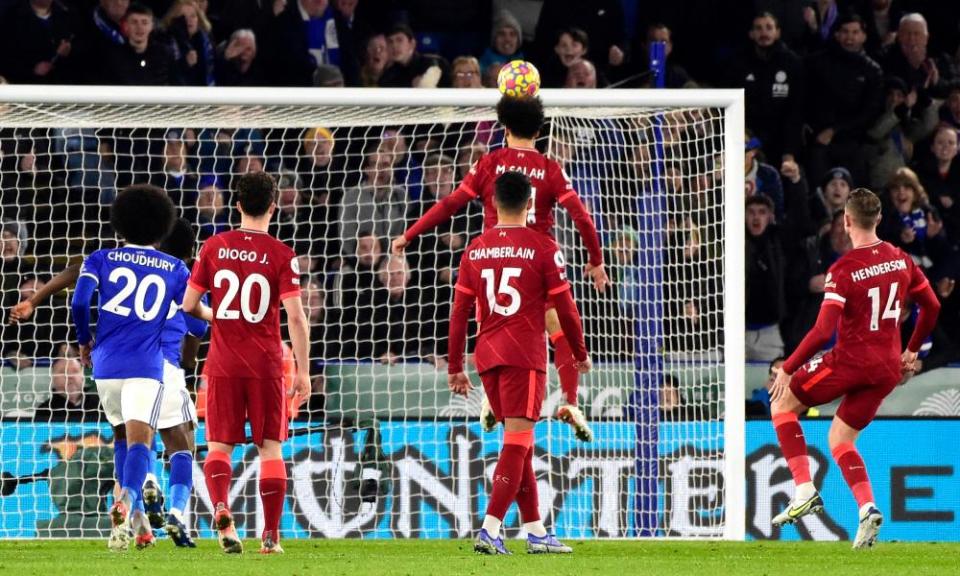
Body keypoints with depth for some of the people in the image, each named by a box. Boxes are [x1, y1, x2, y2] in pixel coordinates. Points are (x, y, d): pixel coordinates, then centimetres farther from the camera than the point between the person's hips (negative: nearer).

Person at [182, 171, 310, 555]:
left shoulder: (213, 247, 1)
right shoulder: (281, 255, -5)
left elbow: (188, 306, 5)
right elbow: (295, 316, -10)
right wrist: (303, 372, -5)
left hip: (223, 363, 1)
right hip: (266, 363, -1)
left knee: (219, 444, 6)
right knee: (270, 447, 8)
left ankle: (221, 508, -22)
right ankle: (271, 535, 6)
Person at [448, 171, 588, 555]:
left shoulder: (475, 251, 8)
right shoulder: (543, 249, -4)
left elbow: (459, 313, 8)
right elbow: (565, 308, -1)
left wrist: (455, 368, 14)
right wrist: (580, 354, 13)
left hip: (487, 356, 5)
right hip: (524, 356, -5)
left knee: (519, 445, 14)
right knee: (517, 443, -7)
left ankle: (535, 532, 17)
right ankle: (490, 531, -18)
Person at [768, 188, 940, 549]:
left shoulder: (843, 270, -16)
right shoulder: (900, 260, 3)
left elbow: (823, 331, -21)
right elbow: (931, 307, 14)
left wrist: (787, 369, -13)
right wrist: (912, 351, 28)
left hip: (850, 361, -6)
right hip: (888, 368, 6)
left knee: (783, 403, 14)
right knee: (839, 438, 18)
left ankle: (805, 490, 1)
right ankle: (867, 508, -5)